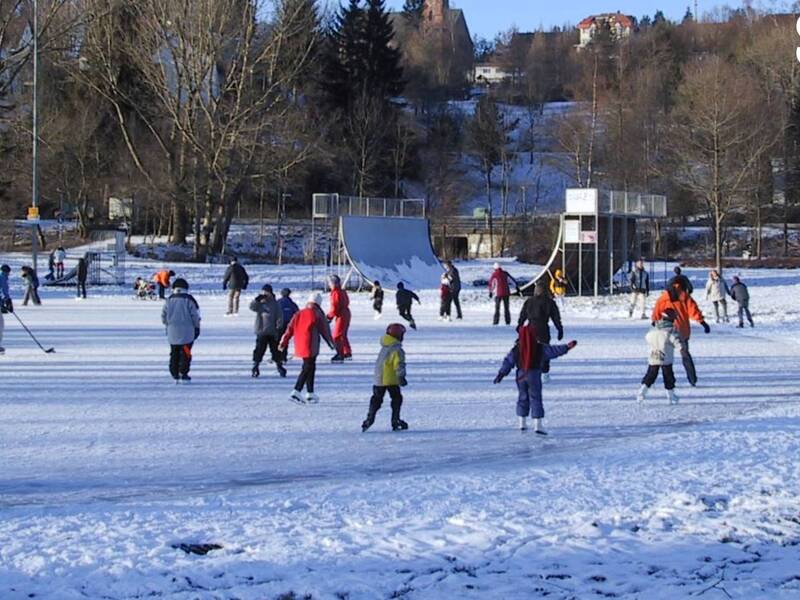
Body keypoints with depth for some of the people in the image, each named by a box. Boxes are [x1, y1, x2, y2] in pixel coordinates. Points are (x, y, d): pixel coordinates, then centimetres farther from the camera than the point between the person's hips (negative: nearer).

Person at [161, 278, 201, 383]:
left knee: (174, 354, 11)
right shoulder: (188, 299, -7)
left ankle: (175, 375, 11)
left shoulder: (169, 300, 3)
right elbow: (195, 315, -6)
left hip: (172, 332, 3)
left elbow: (163, 315, 10)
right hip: (186, 333, -3)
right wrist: (197, 328, 6)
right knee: (185, 353, 2)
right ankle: (183, 375, -3)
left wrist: (167, 325, 26)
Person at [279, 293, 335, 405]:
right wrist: (332, 343, 16)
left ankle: (310, 394, 25)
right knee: (307, 369, -4)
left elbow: (290, 329, 8)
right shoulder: (317, 315, -4)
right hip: (311, 346, -6)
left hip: (300, 346, 6)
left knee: (310, 368, 19)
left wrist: (284, 342, 10)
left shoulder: (299, 314, 11)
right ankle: (296, 393, -16)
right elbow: (325, 330, 3)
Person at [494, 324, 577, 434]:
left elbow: (508, 362, 1)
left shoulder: (516, 349, -2)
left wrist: (501, 374, 7)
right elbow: (554, 350, 2)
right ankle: (537, 425, -7)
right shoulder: (540, 348, -6)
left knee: (522, 398, 17)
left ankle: (522, 423, 22)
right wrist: (567, 347, 14)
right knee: (536, 399, 0)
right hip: (534, 376, -2)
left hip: (521, 376, 2)